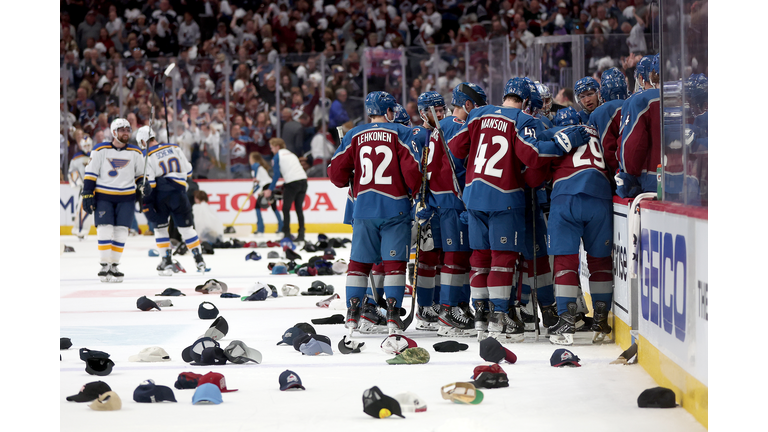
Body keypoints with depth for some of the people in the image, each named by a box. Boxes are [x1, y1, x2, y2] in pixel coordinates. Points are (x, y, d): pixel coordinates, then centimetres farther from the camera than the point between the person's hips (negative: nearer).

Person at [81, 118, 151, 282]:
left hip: (125, 198, 3)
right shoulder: (100, 150, -3)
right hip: (103, 196, -3)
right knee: (105, 229, -9)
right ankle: (104, 266, -3)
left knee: (121, 232, 0)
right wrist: (87, 194, -7)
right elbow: (90, 174, -2)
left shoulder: (136, 153, 5)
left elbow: (142, 173, 15)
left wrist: (145, 184, -6)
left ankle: (114, 266, 8)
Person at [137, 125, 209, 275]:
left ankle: (166, 261, 5)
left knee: (160, 227, 11)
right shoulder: (175, 148, 6)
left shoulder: (147, 156, -5)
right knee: (186, 227, 10)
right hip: (179, 193, 3)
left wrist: (146, 205, -7)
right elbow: (188, 170, 11)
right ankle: (199, 260, 9)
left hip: (160, 195, -3)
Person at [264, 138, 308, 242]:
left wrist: (270, 190, -1)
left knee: (286, 209, 4)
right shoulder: (291, 154, 24)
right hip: (303, 180, 6)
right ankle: (301, 234, 10)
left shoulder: (277, 157, 4)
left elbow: (276, 174, -4)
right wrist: (284, 185, 27)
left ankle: (287, 234, 1)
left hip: (292, 183, -6)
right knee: (299, 208, 12)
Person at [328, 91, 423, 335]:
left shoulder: (354, 135, 7)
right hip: (395, 207, -3)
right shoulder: (401, 133, -2)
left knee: (359, 260, 9)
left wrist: (351, 183, 25)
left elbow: (336, 172, 4)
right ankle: (392, 313, -4)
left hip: (363, 208, 3)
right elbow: (412, 170, -10)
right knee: (395, 260, 1)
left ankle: (353, 314, 8)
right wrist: (413, 192, 8)